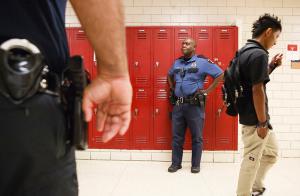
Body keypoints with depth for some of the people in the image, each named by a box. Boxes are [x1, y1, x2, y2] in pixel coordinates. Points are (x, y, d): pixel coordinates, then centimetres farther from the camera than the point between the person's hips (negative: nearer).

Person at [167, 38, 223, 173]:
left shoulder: (202, 62, -4)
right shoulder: (177, 63, 12)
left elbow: (220, 74, -5)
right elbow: (169, 75, 31)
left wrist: (208, 90, -7)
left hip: (195, 105, -4)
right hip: (178, 105, 5)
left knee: (196, 137, 6)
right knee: (177, 136, 10)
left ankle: (196, 165, 20)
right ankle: (176, 163, 22)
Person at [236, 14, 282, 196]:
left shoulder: (246, 51, 10)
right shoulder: (259, 54, -19)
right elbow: (257, 90, -23)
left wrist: (271, 67, 13)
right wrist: (262, 122, -19)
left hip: (251, 116, 10)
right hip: (255, 119, -10)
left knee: (272, 153, 23)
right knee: (252, 159, 4)